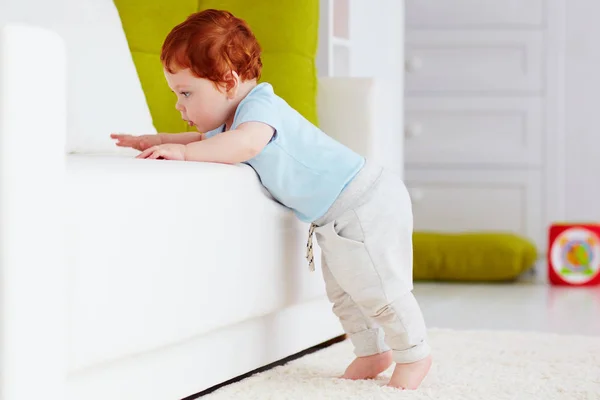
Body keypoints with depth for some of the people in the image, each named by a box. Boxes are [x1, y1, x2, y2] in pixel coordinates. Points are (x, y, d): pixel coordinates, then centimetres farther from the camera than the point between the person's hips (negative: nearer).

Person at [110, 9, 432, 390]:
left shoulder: (260, 106, -22)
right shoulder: (230, 124, 10)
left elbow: (246, 144, -43)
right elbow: (208, 140, 31)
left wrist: (184, 151, -41)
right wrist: (159, 140, 18)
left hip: (366, 203, -11)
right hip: (339, 216, 11)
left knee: (376, 287, -6)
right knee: (342, 288, 18)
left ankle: (414, 354, 11)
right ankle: (373, 352, 32)